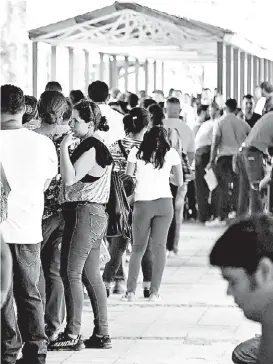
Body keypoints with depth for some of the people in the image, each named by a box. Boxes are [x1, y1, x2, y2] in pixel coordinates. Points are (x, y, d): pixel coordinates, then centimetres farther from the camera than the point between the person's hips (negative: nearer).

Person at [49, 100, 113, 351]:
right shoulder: (92, 146, 17)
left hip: (84, 214, -10)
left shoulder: (91, 148, -14)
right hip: (94, 215, 10)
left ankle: (72, 335, -6)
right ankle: (102, 334, 13)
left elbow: (70, 178, -22)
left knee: (71, 273, -8)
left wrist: (64, 148, -17)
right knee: (91, 275, 11)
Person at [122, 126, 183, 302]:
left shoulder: (136, 153, 5)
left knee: (138, 247, 10)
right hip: (164, 202, 0)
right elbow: (180, 182, 11)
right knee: (159, 246, 5)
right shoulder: (171, 154, 7)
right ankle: (155, 291, 0)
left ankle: (131, 290, 3)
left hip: (142, 203, 0)